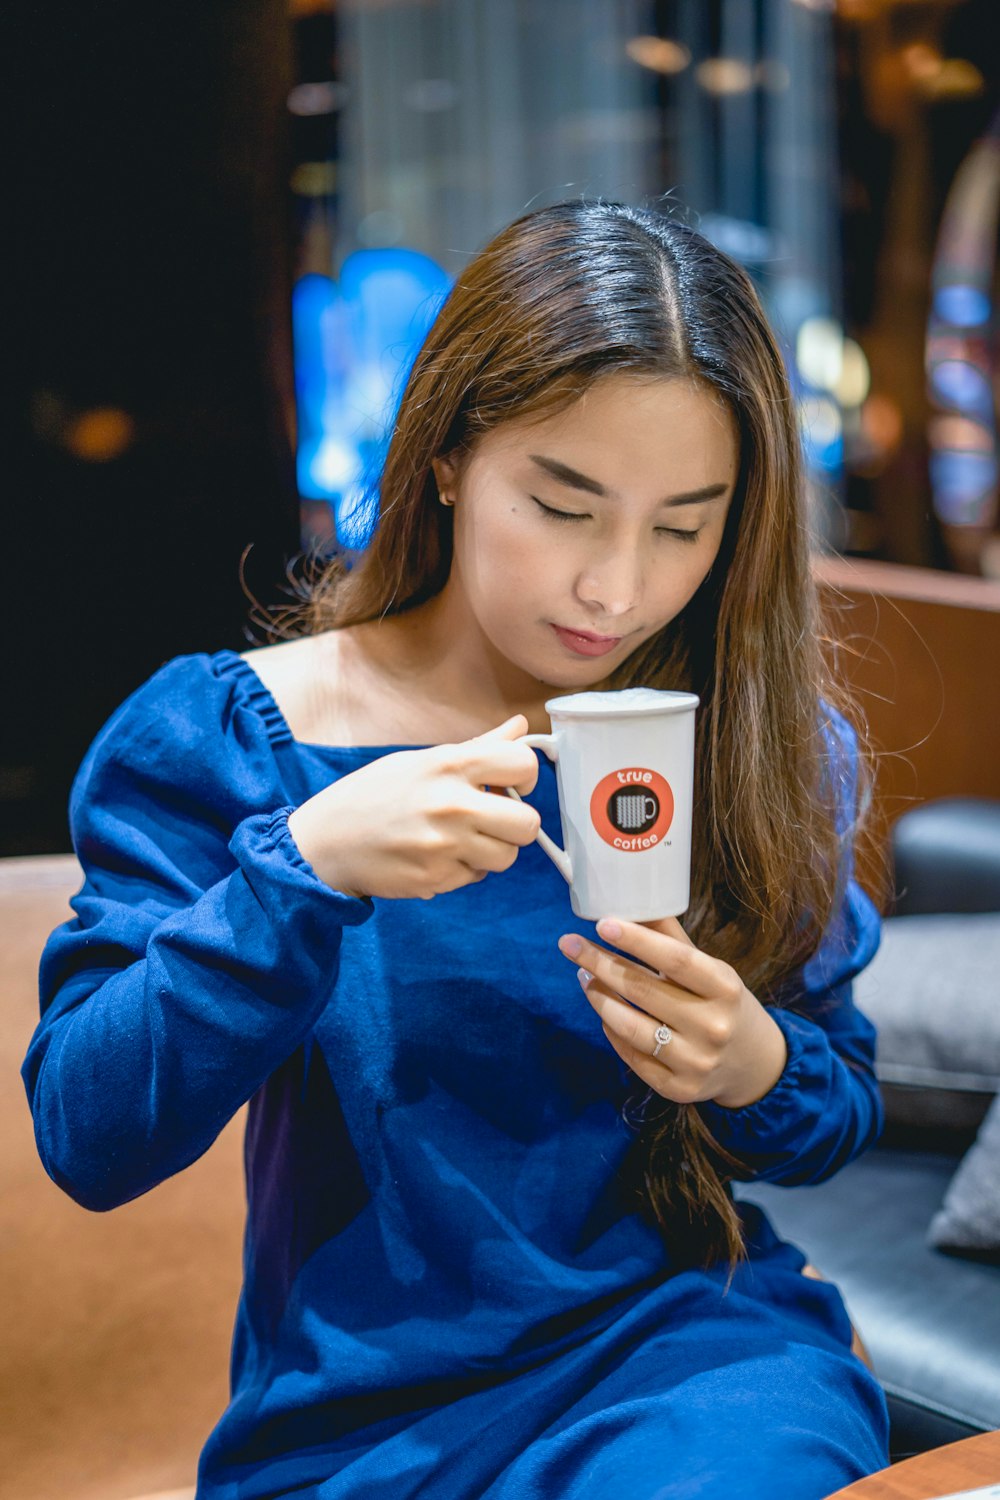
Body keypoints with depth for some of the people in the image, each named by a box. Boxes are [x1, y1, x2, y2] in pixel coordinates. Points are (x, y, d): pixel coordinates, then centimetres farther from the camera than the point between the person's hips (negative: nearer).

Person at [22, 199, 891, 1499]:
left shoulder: (768, 748, 3)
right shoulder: (215, 735, -3)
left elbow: (844, 1115, 12)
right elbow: (86, 1136, -10)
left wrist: (760, 1072, -11)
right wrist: (305, 865, -23)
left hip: (684, 1343, 0)